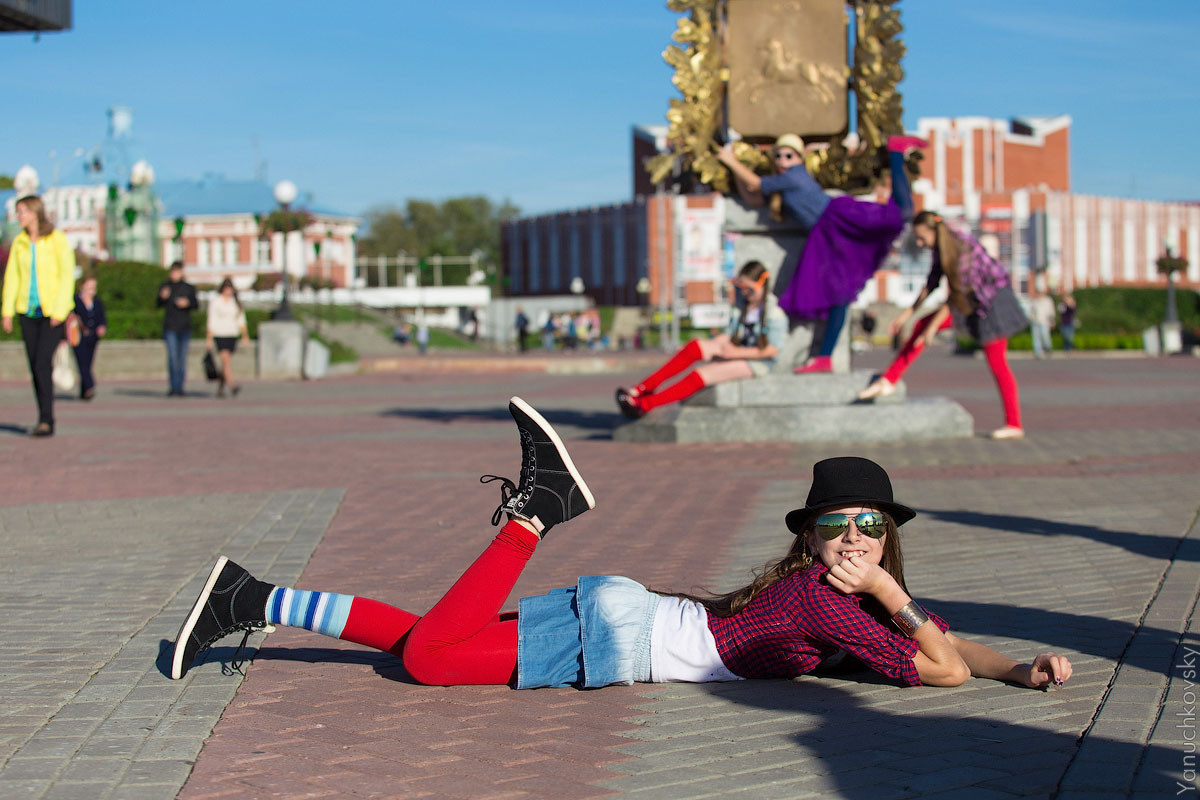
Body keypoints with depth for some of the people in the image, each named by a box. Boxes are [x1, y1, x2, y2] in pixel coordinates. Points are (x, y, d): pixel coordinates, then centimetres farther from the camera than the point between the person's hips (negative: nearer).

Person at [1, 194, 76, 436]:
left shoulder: (58, 240, -9)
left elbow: (67, 276, -10)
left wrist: (59, 312, -15)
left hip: (52, 312, -5)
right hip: (29, 311, 5)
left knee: (42, 363, -16)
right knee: (35, 367, 5)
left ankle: (45, 420, -13)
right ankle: (46, 421, 14)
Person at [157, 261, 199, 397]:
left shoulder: (189, 287, 5)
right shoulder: (165, 286, 4)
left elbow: (196, 305, 8)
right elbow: (159, 305, 5)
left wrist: (187, 303, -12)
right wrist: (163, 297, -16)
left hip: (184, 326, 2)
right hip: (170, 326, -2)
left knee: (182, 357, 6)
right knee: (172, 355, -12)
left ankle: (180, 387, 15)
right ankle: (173, 387, -13)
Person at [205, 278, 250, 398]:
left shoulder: (236, 302, 11)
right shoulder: (215, 302, 0)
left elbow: (241, 321, 13)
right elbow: (211, 321, -1)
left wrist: (245, 336, 6)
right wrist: (209, 339, -5)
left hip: (232, 335, 4)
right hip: (219, 335, -4)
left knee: (226, 364, 6)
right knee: (226, 360, -17)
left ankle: (220, 389, 16)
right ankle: (232, 385, -28)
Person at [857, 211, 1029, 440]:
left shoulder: (962, 246, -28)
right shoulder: (940, 247, -2)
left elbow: (958, 289, -27)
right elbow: (932, 283, 8)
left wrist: (933, 327, -24)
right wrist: (908, 312, 7)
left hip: (992, 299, -8)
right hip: (969, 300, 8)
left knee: (996, 362, -7)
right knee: (922, 325, -3)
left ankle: (1014, 425, -1)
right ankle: (888, 381, 0)